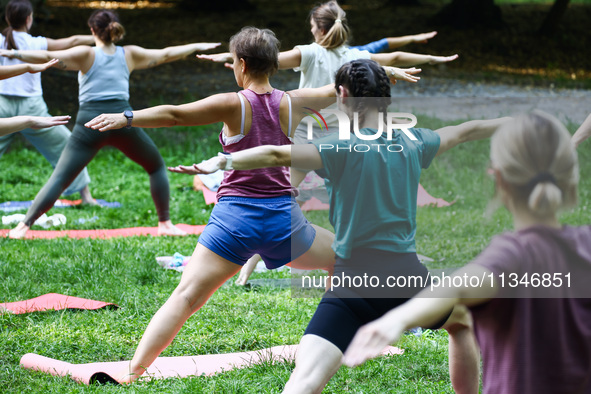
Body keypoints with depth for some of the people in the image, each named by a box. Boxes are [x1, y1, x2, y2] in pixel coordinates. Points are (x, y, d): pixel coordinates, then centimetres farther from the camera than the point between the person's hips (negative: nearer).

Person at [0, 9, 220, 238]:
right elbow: (165, 55, 21)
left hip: (90, 122, -2)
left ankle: (24, 225, -8)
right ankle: (165, 224, 20)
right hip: (123, 120, 2)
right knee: (157, 167, 23)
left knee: (59, 179, -1)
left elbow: (48, 57, -10)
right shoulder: (129, 54, 11)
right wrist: (197, 47, 35)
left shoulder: (87, 54, 3)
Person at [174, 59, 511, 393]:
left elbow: (278, 155, -26)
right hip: (408, 280, 5)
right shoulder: (412, 144, 6)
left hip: (353, 283, -4)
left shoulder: (344, 148, -9)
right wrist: (506, 123, 44)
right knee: (463, 320, 37)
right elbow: (466, 132, 26)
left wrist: (222, 162, -32)